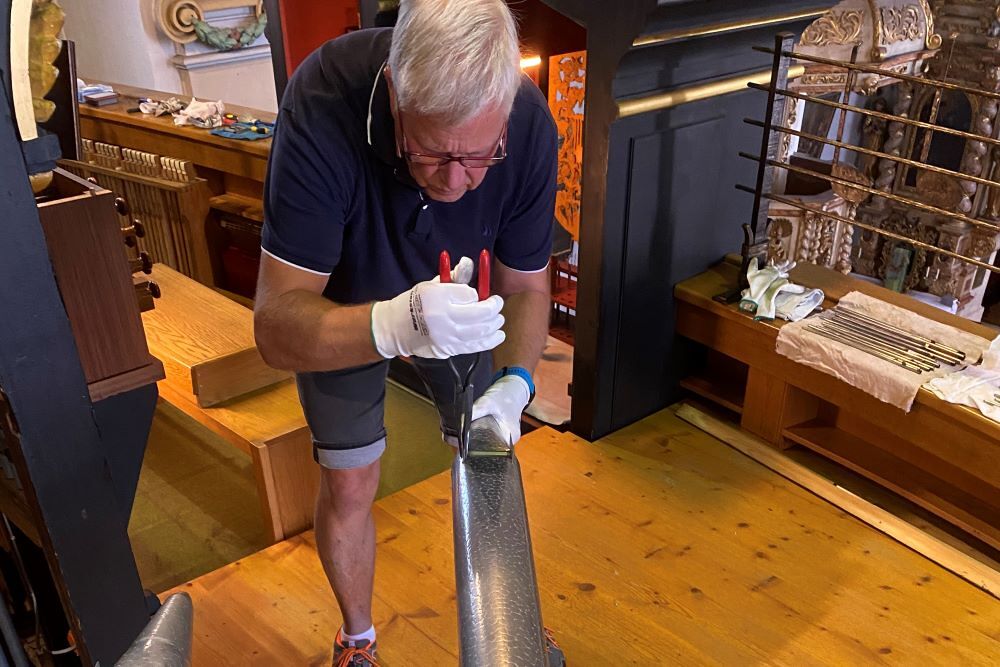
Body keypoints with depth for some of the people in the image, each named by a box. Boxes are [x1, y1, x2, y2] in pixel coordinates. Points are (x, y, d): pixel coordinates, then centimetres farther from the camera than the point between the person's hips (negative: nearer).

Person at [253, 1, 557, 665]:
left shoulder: (529, 126, -31)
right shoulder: (323, 105, -40)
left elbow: (526, 285, -15)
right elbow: (276, 327, -39)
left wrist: (514, 382, -33)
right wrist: (392, 325, -58)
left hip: (460, 295, 2)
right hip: (343, 307, -2)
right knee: (349, 485, 4)